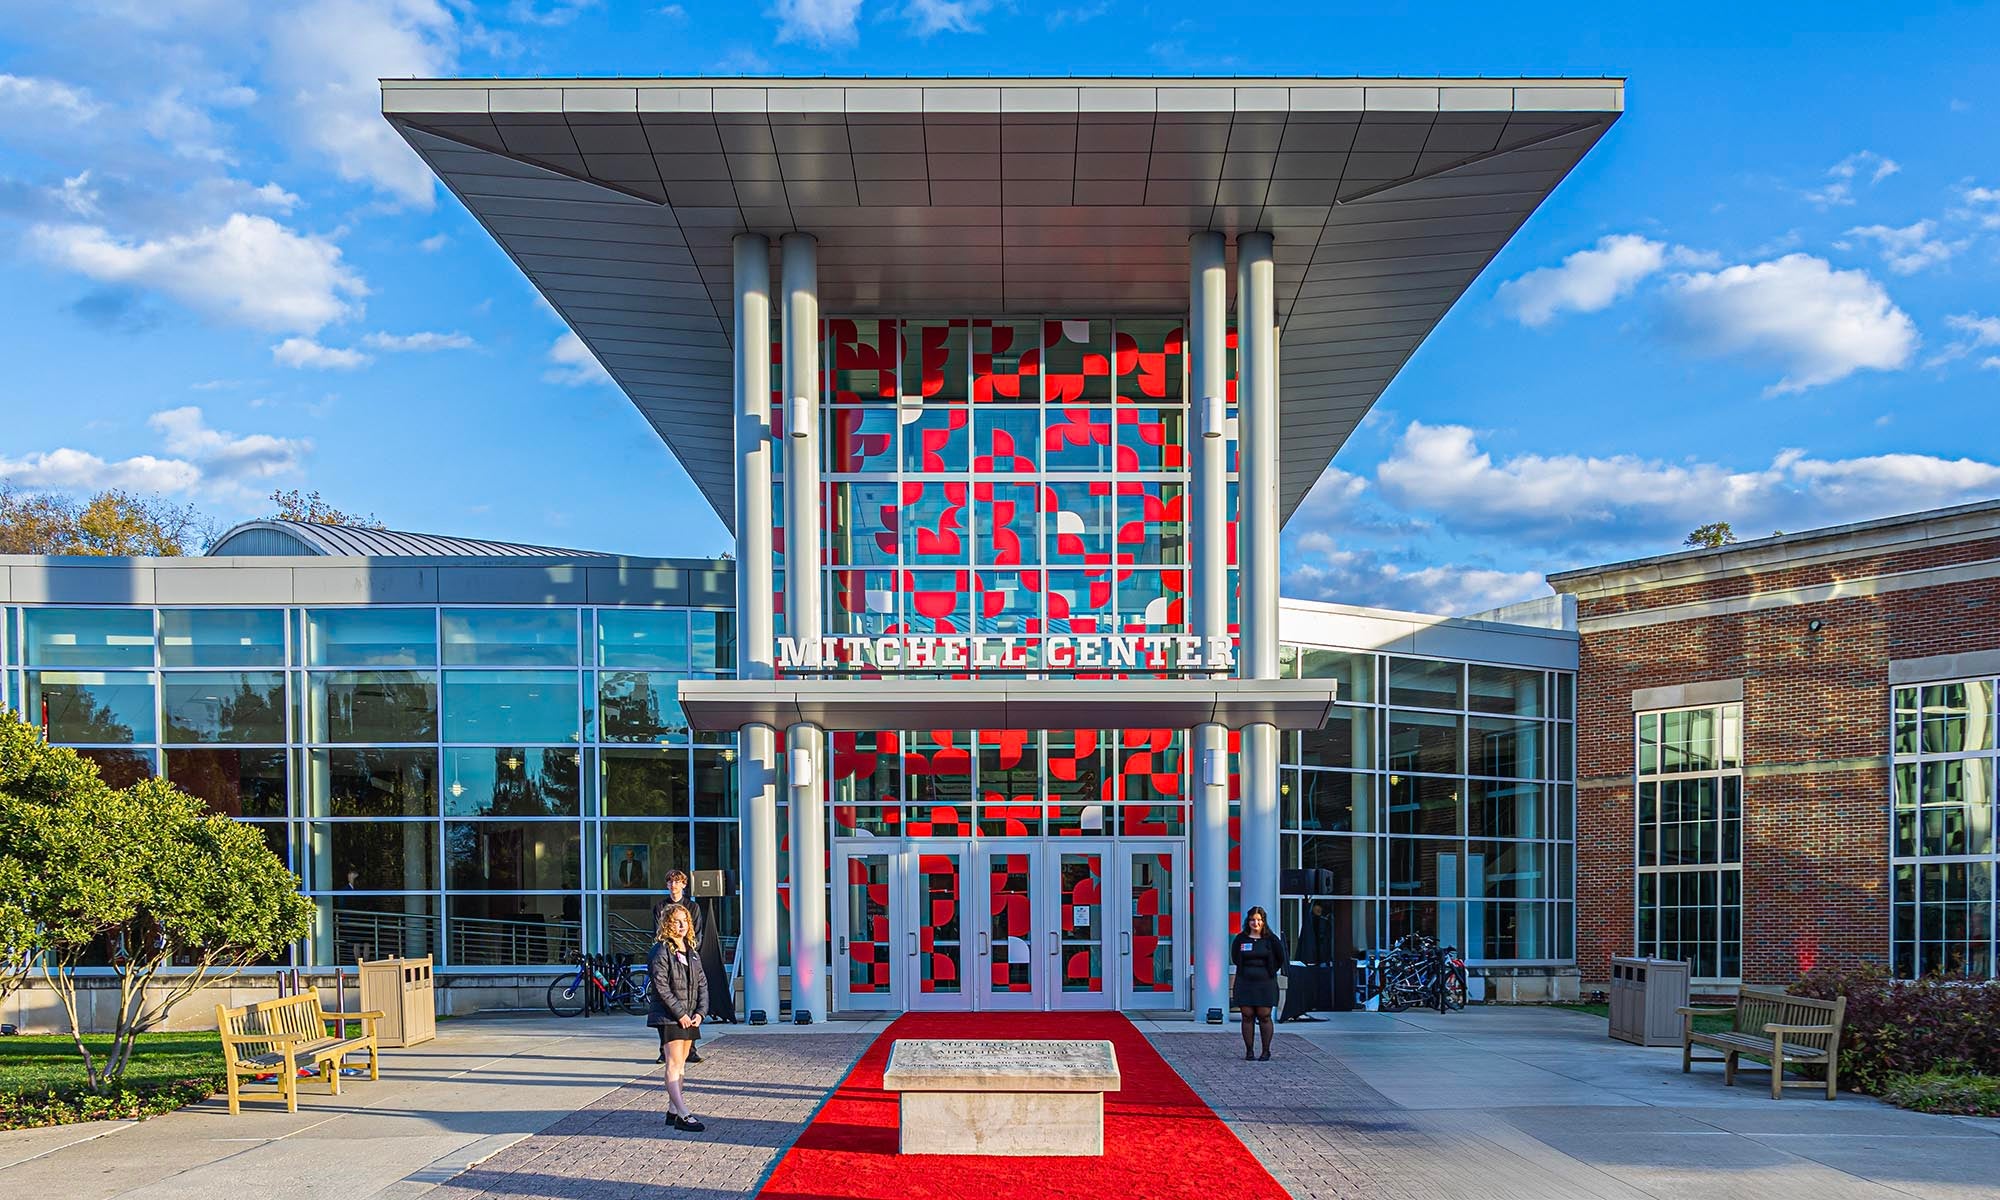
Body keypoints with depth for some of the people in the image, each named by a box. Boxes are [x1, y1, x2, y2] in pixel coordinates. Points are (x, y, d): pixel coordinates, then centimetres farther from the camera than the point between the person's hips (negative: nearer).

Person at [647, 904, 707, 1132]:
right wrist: (680, 1013, -16)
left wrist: (700, 1012, -2)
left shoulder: (692, 951, 12)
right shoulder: (661, 951, -10)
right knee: (674, 1064, -10)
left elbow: (702, 983, 11)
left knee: (681, 1063, 11)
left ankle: (673, 1110, 20)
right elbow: (661, 987, -15)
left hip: (690, 1016, 7)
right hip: (669, 1016, -7)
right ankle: (683, 1116, -16)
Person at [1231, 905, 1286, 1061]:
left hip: (1265, 984, -1)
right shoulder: (1241, 939, 3)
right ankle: (1249, 1050, 8)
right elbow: (1235, 958, 17)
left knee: (1264, 1017, -1)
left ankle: (1266, 1051, 8)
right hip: (1245, 983, 1)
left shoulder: (1271, 939, 0)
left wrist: (1271, 972, 9)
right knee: (1247, 1017, 1)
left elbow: (1280, 958, 10)